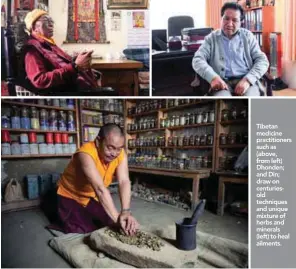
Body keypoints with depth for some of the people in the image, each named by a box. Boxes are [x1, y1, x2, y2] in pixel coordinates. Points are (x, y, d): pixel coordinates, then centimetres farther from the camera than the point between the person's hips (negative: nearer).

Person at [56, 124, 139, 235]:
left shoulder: (120, 154, -20)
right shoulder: (86, 154, -37)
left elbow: (124, 182, -31)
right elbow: (100, 189, -45)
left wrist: (126, 211, -46)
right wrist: (117, 218, -50)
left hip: (94, 196, 5)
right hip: (71, 196, -5)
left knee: (109, 226, 3)